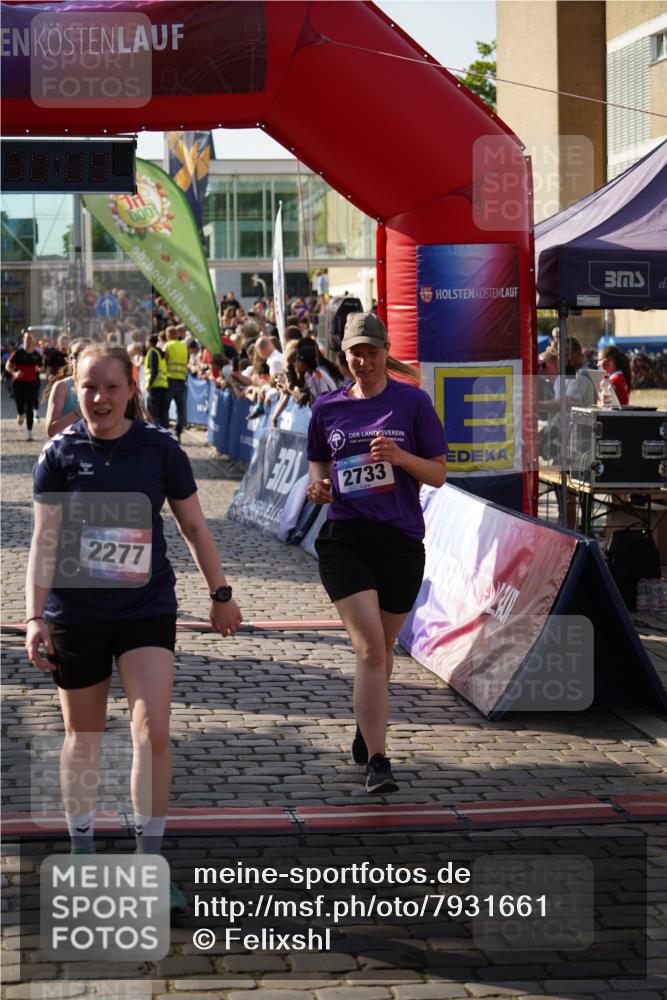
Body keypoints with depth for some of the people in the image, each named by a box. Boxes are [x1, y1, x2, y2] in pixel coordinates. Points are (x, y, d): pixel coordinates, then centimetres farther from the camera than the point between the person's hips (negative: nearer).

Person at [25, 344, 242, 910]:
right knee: (84, 736, 11)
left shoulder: (159, 450, -3)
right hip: (75, 614, 0)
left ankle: (149, 864, -2)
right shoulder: (61, 454, -4)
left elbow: (194, 527, 7)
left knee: (154, 730, -13)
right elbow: (44, 541, -5)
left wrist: (220, 594, 12)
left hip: (147, 610, 0)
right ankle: (82, 849, 30)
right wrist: (35, 617, -12)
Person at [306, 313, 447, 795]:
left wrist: (401, 457, -15)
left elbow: (439, 473, 3)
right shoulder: (328, 407, 7)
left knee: (382, 649, 15)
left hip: (401, 538, 1)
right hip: (344, 536, 0)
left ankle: (366, 735, 40)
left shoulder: (412, 402, 1)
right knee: (370, 649, -15)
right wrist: (319, 484, -2)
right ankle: (378, 761, -16)